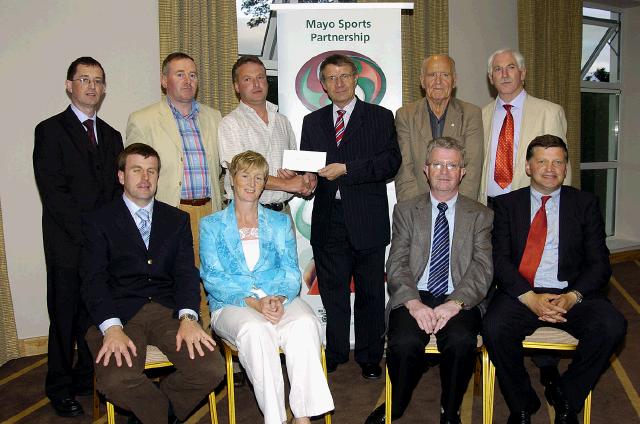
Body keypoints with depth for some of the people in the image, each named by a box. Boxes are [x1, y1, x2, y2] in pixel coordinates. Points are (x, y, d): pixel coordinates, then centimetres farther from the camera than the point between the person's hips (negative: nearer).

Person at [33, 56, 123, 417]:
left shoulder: (111, 136, 15)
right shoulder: (50, 130, -1)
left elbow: (117, 188, 12)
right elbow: (53, 192, -10)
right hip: (68, 244, -4)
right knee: (65, 317, 6)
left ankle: (89, 378, 26)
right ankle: (60, 388, 21)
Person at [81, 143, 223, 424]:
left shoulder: (177, 220, 15)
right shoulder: (98, 222, 8)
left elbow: (186, 272, 5)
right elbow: (94, 281, -3)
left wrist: (188, 318, -14)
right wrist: (112, 328, -20)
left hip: (168, 310, 2)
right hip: (120, 313, -2)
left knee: (211, 370, -20)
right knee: (116, 381, -30)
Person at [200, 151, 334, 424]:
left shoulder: (281, 223, 19)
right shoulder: (211, 225, 13)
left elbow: (291, 271, 9)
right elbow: (212, 278, 0)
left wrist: (279, 298, -15)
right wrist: (253, 302, -16)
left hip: (280, 301, 2)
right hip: (232, 305, -1)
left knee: (304, 324, -32)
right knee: (255, 329, -36)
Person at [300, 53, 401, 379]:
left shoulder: (380, 117, 4)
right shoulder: (312, 122, 15)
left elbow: (391, 161, -9)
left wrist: (345, 169, -17)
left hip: (367, 220, -2)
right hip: (327, 220, 3)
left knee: (370, 292, 7)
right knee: (332, 291, 10)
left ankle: (369, 358, 22)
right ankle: (335, 355, 26)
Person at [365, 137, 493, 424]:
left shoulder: (481, 215, 12)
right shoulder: (405, 211, 13)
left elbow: (482, 268, 0)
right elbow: (396, 264, 2)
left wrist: (455, 303, -18)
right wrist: (414, 303, -16)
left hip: (460, 301, 0)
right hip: (414, 298, 0)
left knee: (460, 341, -32)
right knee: (404, 343, -30)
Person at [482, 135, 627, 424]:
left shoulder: (585, 204, 11)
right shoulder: (507, 204, 9)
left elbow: (599, 262, 4)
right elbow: (500, 259, -1)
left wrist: (572, 297, -14)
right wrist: (530, 298, -16)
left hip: (572, 294, 1)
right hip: (520, 293, -1)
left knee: (612, 326, -27)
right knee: (494, 329, -30)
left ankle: (565, 397, 0)